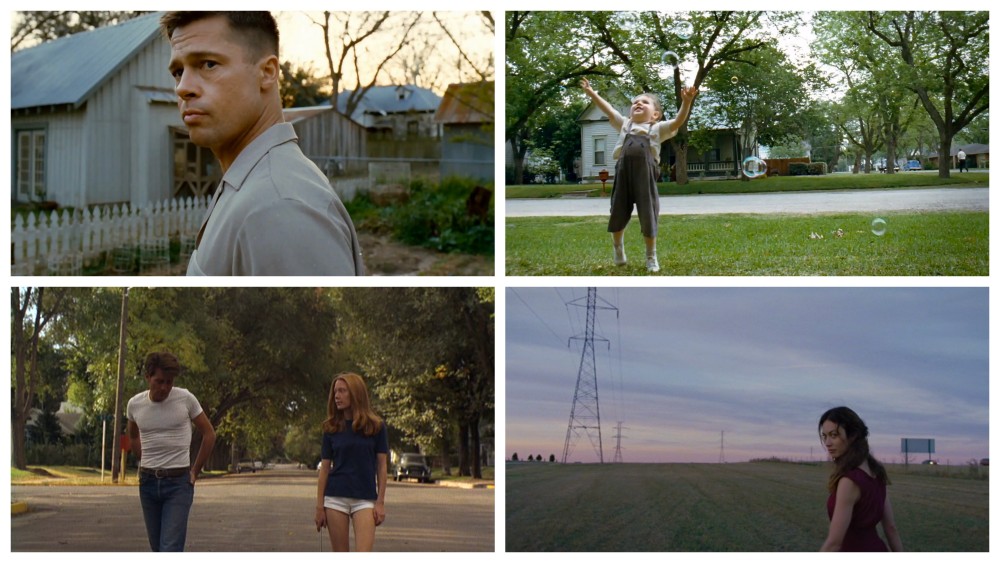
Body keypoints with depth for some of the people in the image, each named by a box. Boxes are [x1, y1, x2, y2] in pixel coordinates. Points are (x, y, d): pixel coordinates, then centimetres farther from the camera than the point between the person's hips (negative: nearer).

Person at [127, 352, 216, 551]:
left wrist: (194, 471, 2)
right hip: (148, 482, 4)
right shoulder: (134, 404, 0)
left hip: (178, 482, -4)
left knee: (170, 549, -14)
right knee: (158, 547, 11)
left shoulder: (185, 399, -9)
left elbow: (209, 434, 2)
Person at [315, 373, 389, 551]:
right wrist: (319, 505, 2)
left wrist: (380, 502, -4)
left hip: (365, 500, -2)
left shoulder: (375, 426, 0)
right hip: (335, 498, 2)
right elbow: (325, 467, 6)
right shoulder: (331, 428, 5)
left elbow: (382, 465, 1)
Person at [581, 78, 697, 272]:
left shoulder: (658, 129, 12)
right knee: (618, 213, 11)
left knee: (648, 216, 4)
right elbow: (608, 110, 17)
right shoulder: (625, 125, 20)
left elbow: (678, 122, -1)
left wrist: (686, 102, -16)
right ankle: (618, 248, 35)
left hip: (645, 175, -2)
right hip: (624, 173, 2)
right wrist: (591, 93, 11)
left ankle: (651, 256, 19)